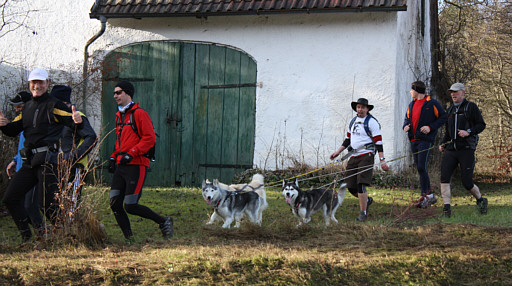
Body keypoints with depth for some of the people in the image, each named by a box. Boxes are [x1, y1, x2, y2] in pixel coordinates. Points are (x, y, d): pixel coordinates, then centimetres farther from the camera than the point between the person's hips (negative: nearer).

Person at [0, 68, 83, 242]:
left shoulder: (54, 105, -4)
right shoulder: (28, 107, 18)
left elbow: (72, 122, -13)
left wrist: (77, 121, -37)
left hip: (48, 160, -8)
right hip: (30, 162, 8)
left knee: (47, 202, -14)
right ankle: (27, 238, 12)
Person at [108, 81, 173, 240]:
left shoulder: (139, 114, -7)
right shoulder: (119, 116, 20)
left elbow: (150, 138, -13)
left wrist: (131, 153, -20)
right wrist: (113, 157, 17)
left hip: (136, 165, -8)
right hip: (121, 166, 8)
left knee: (130, 206, -12)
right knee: (115, 204, -2)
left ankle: (163, 222, 6)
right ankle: (129, 239, 6)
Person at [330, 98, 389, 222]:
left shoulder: (371, 122, -5)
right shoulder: (353, 121, 16)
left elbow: (378, 142, -9)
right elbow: (348, 139, 26)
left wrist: (382, 160, -15)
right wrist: (338, 152, 18)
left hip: (366, 156, -7)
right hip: (354, 156, 7)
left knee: (361, 184, -17)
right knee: (351, 187, 5)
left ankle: (363, 213, -8)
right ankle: (367, 200, 33)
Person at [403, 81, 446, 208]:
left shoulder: (432, 103, -5)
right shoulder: (412, 104, 17)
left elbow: (443, 117, -5)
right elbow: (407, 118, 27)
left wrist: (430, 127, -15)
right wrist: (405, 126, 4)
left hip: (425, 140, -8)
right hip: (414, 140, 8)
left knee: (421, 167, -16)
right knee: (420, 169, 7)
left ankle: (426, 195, -10)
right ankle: (430, 197, 14)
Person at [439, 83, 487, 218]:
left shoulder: (471, 107, 0)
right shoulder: (450, 110, 18)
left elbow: (481, 125, -2)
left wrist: (469, 132, -18)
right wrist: (443, 144, 12)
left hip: (466, 149, -5)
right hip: (451, 149, 5)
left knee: (467, 182, -5)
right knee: (444, 176, -14)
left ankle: (480, 200, 23)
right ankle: (446, 207, -13)